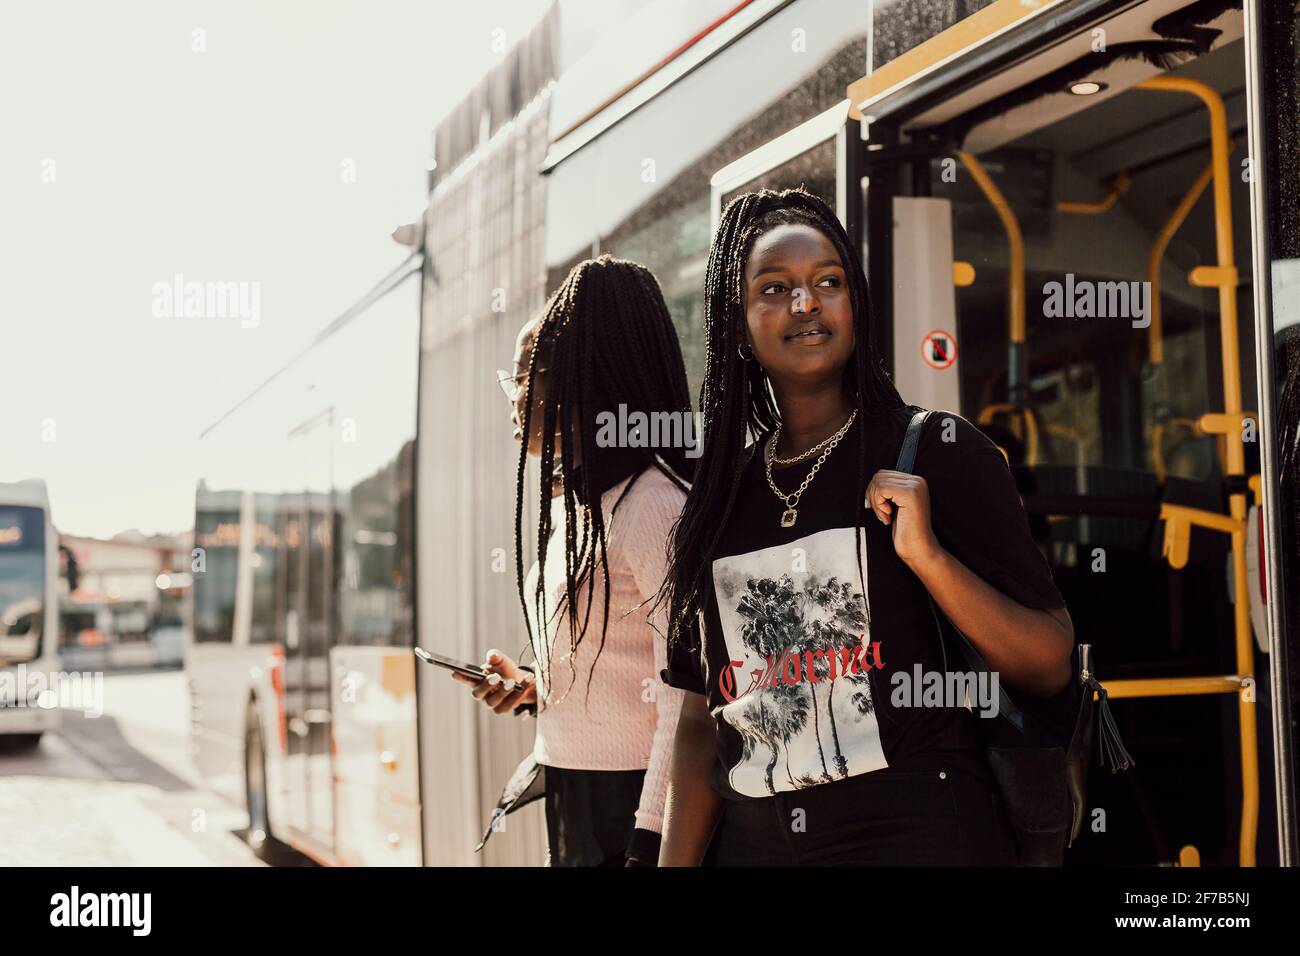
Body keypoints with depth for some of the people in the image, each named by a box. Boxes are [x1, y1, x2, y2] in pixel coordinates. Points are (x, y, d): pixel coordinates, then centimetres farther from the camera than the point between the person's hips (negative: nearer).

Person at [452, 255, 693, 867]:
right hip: (570, 803, 9)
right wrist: (533, 688, 5)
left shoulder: (652, 505, -17)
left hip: (630, 809, -8)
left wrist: (649, 845, -24)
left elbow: (682, 698, -21)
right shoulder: (571, 507, 12)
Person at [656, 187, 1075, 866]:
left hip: (917, 834, -4)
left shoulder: (938, 450, -5)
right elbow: (702, 716, 8)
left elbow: (1050, 668, -9)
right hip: (751, 841, 5)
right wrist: (676, 860, 0)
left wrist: (926, 555, -22)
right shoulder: (720, 493, 7)